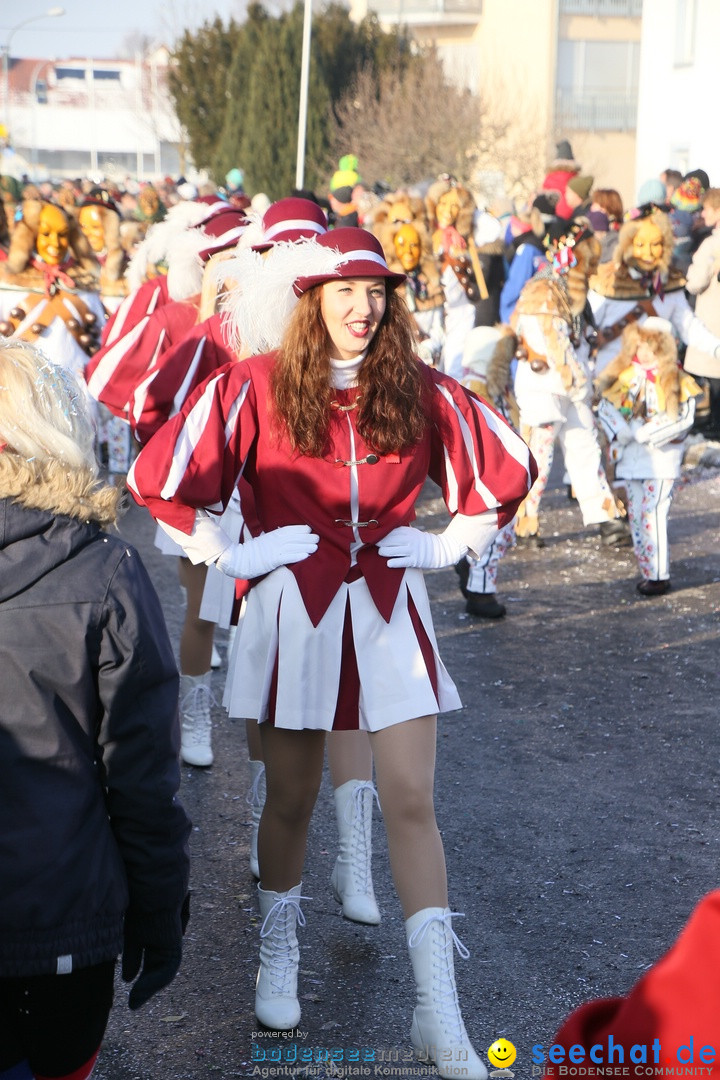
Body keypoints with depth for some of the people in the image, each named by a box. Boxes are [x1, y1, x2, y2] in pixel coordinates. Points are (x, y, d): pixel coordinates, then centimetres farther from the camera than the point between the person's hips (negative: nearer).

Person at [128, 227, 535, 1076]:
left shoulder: (419, 392, 2)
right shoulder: (255, 388, -5)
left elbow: (507, 470, 14)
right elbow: (158, 478, -4)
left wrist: (450, 546, 7)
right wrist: (228, 556, -4)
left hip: (390, 610, 1)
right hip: (293, 611, -1)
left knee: (411, 804, -3)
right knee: (290, 800, 10)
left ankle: (438, 1012, 0)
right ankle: (278, 954, 35)